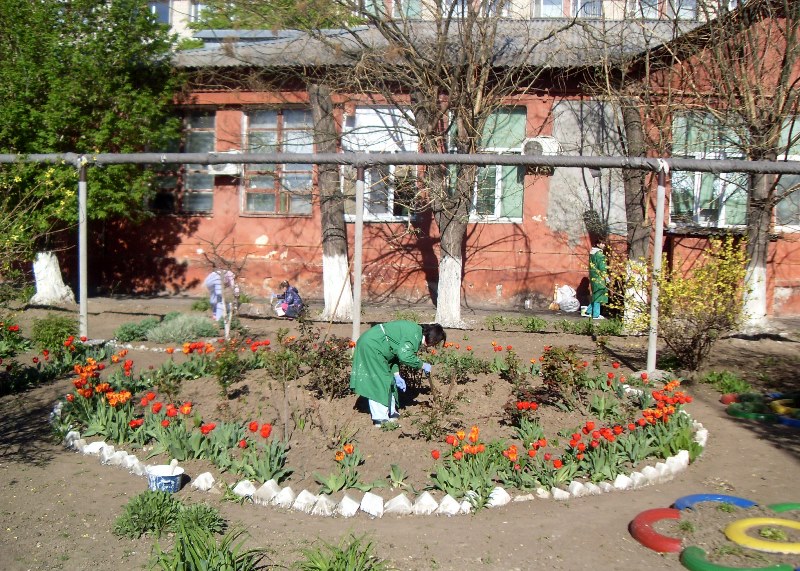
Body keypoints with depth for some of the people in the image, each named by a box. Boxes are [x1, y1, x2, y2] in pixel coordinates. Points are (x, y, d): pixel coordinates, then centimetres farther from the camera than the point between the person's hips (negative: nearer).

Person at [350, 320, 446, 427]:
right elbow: (405, 356, -30)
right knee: (379, 382, -7)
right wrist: (422, 365, -15)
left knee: (388, 381, 16)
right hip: (371, 347, -11)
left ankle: (390, 412, 25)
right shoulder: (414, 335, -19)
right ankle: (380, 419, -4)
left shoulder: (416, 331, 11)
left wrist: (396, 375, 6)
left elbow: (395, 353, 14)